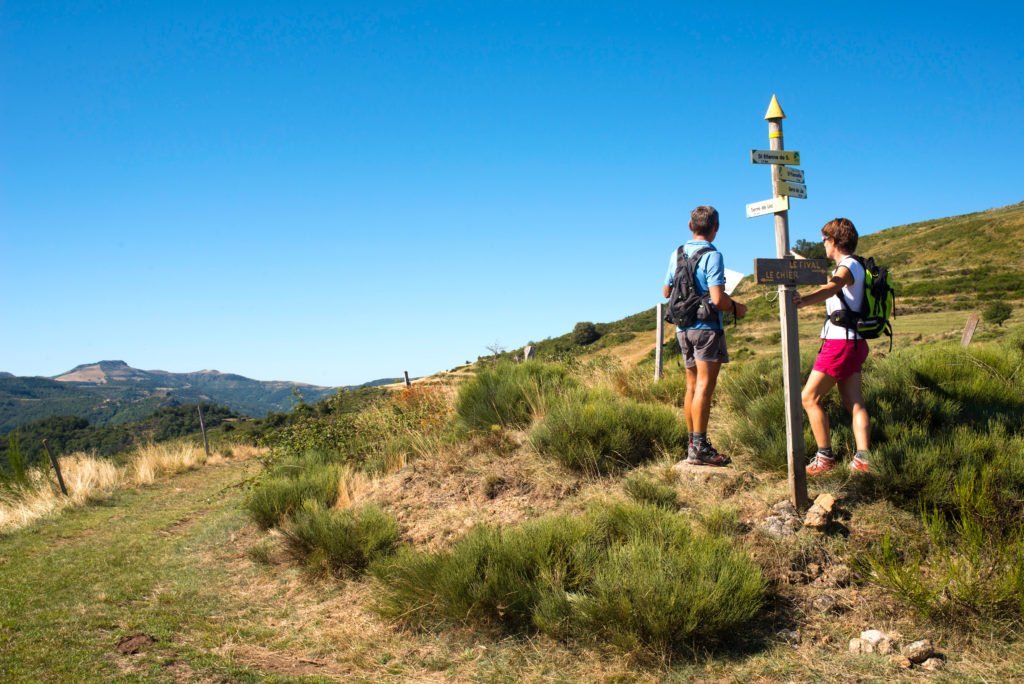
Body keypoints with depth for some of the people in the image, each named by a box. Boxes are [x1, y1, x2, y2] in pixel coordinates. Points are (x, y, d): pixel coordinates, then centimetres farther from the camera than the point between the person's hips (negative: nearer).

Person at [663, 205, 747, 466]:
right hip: (706, 327, -7)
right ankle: (699, 448, -7)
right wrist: (736, 308, -1)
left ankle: (693, 441, 19)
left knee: (693, 386, 14)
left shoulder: (677, 254, 9)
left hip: (683, 327, 7)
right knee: (704, 386, -7)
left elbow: (666, 291, 17)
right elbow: (718, 299, -20)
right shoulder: (713, 256, -13)